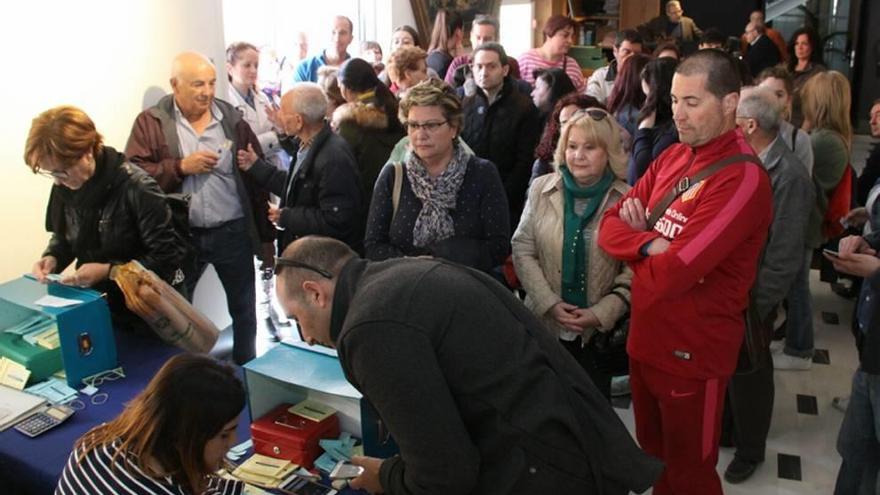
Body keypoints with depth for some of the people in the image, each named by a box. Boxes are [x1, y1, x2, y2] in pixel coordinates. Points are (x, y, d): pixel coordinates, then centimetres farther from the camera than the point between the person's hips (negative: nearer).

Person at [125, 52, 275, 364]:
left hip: (233, 233, 1)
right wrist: (180, 167, -22)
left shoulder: (233, 120, 0)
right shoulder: (151, 123, -3)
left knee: (244, 309, 14)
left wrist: (266, 237, 1)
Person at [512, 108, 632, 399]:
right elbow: (522, 250, 0)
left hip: (600, 331, -2)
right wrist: (549, 304, -10)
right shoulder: (541, 189, 1)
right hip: (545, 325, 2)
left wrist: (601, 313, -16)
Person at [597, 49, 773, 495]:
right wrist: (651, 244, -19)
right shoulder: (672, 157, 4)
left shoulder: (743, 178, -22)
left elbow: (669, 274, -29)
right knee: (652, 459, 24)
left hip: (692, 351, -7)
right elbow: (611, 225, 1)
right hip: (644, 339, 7)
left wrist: (638, 246, -9)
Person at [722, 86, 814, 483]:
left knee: (748, 373, 14)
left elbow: (785, 257, -20)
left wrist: (754, 309, -17)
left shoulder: (789, 177, -22)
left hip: (752, 297, -5)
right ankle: (725, 427, 45)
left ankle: (750, 450, 37)